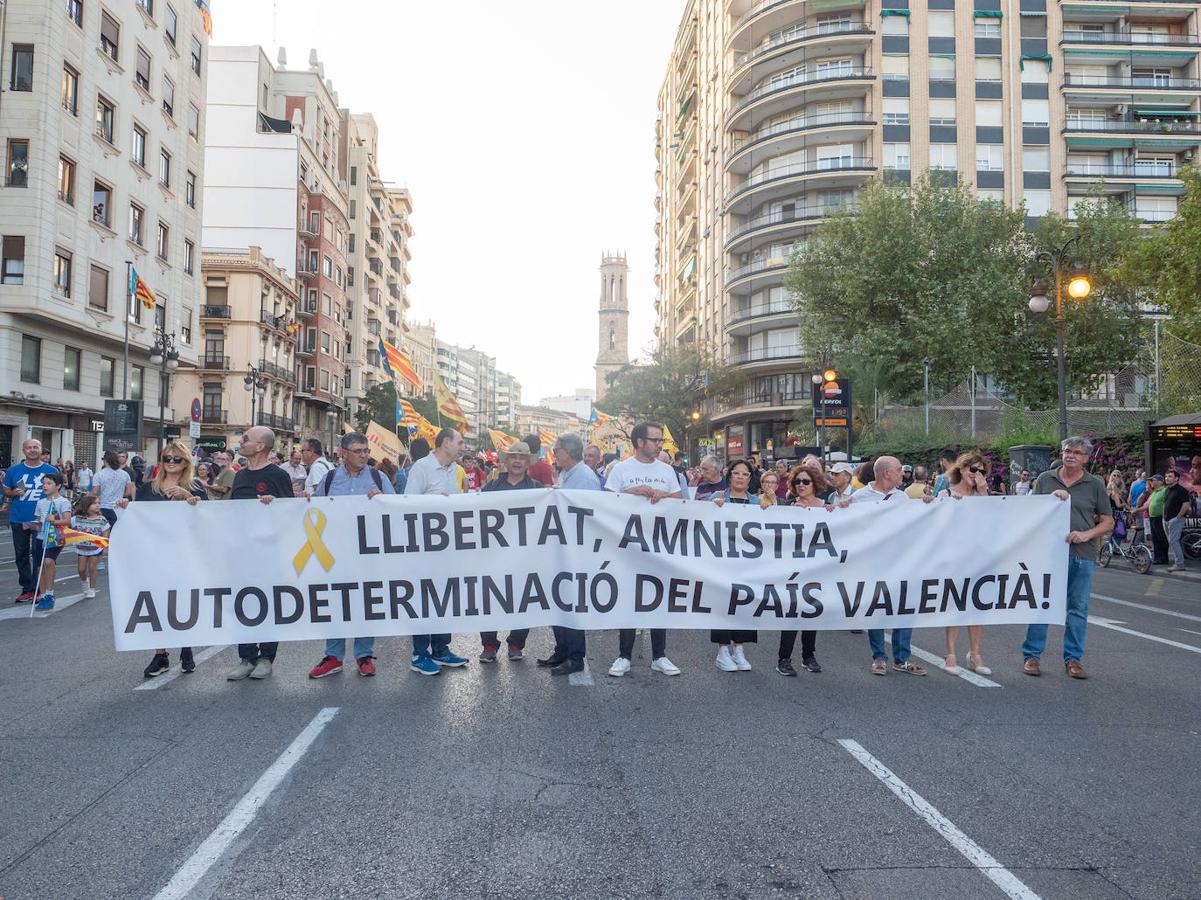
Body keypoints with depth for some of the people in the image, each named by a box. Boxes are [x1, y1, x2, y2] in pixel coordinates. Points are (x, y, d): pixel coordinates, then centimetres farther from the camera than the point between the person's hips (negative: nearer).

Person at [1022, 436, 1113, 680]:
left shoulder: (1095, 485, 7)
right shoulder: (1045, 480, 7)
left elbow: (1108, 522, 8)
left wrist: (1086, 534, -10)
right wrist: (1051, 498, -8)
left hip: (1082, 554, 1)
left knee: (1078, 608, 6)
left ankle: (1073, 658, 17)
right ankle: (1031, 655, 9)